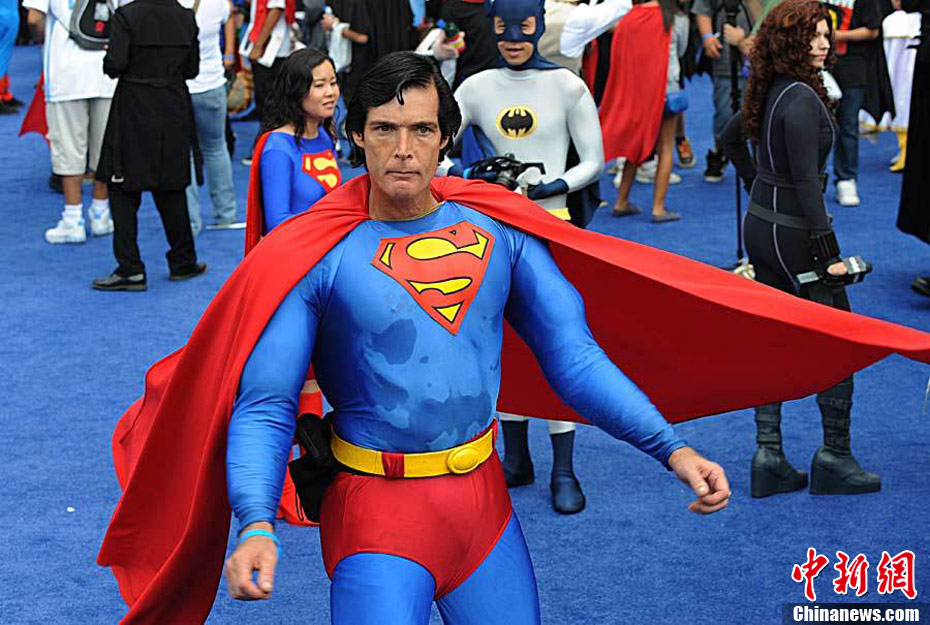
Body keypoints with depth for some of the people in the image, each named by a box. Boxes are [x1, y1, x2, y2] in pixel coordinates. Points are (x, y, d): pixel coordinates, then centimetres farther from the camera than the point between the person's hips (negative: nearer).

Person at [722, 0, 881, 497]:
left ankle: (769, 455, 15)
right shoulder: (801, 98, -21)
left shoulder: (771, 91, 6)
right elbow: (806, 181, -24)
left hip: (760, 225, 9)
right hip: (792, 232, -9)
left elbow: (732, 136, 24)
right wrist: (828, 253, -22)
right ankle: (835, 458, 10)